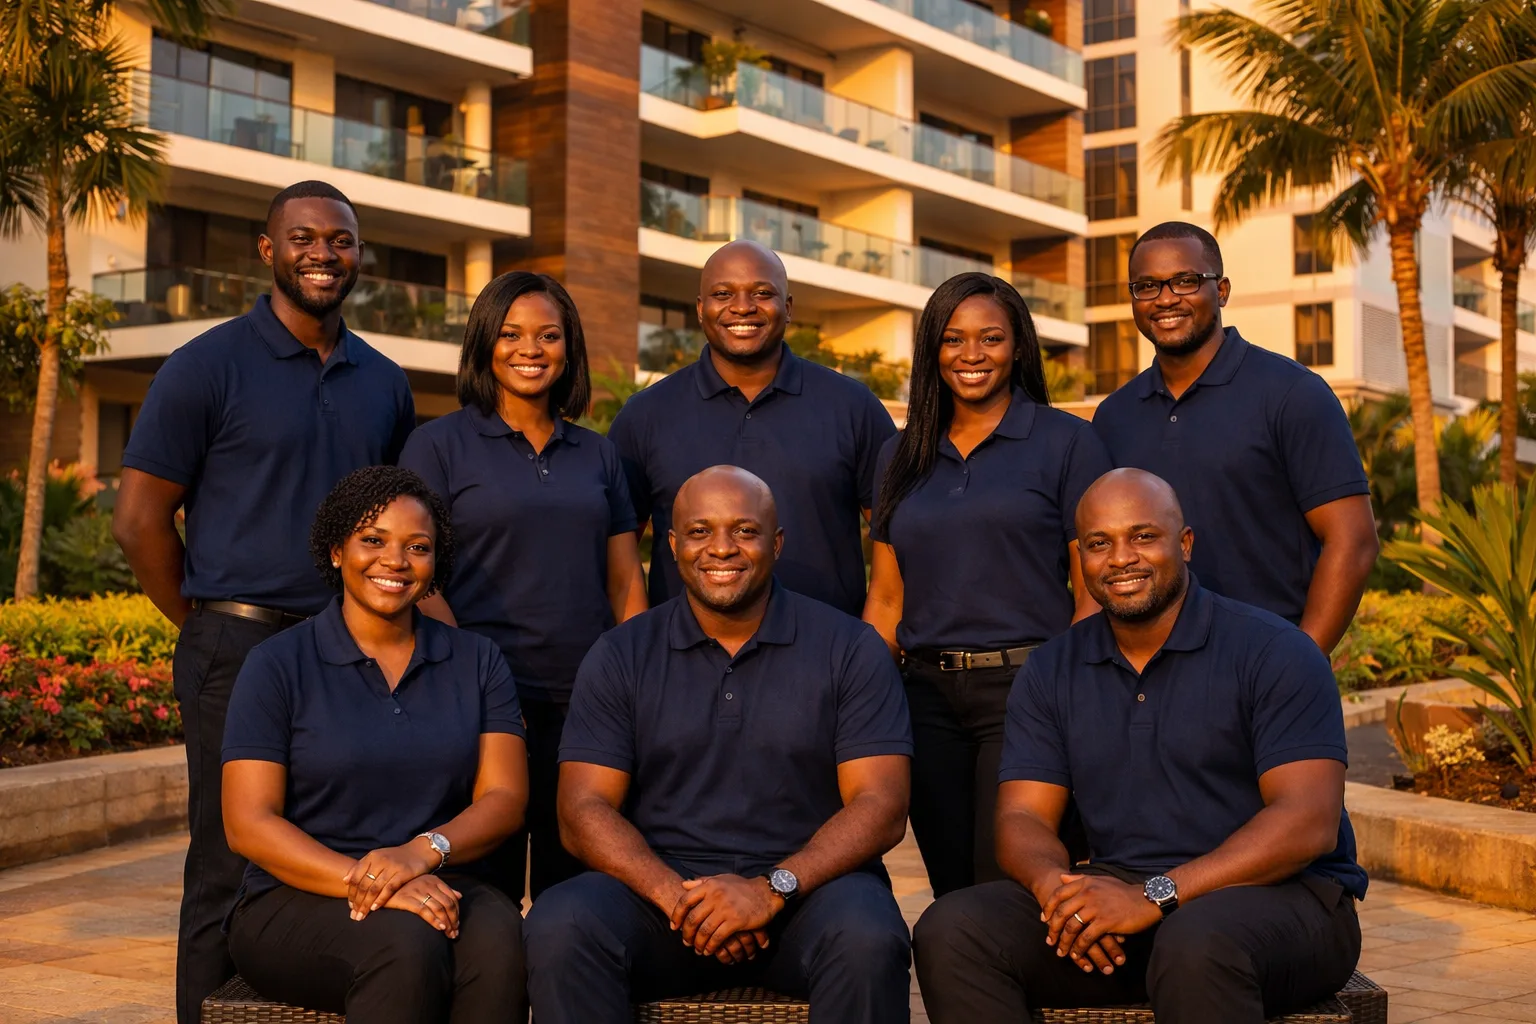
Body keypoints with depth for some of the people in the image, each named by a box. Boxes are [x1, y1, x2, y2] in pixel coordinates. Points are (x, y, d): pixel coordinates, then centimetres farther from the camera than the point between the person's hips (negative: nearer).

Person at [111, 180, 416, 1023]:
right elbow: (140, 518, -2)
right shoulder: (207, 368, -2)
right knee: (231, 878, 0)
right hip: (242, 654, -5)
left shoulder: (384, 383, 14)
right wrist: (212, 628, -1)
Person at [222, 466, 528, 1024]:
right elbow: (248, 825, -4)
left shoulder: (477, 662, 12)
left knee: (499, 940, -33)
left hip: (440, 888, 2)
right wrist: (362, 880, -20)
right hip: (298, 902, -2)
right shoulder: (278, 665, 3)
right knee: (405, 943, -36)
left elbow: (504, 799, 3)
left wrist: (424, 852, -18)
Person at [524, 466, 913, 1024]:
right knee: (559, 927, -29)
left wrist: (773, 888, -18)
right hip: (661, 883, 1)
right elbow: (585, 809, 2)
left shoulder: (850, 648, 5)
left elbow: (881, 807, -3)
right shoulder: (621, 655, 9)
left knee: (866, 938, -34)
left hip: (804, 883, -1)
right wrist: (675, 895, -16)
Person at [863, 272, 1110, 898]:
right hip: (928, 695, 4)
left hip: (1026, 688, -4)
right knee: (951, 893, 8)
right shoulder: (901, 457, 14)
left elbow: (1093, 590, -2)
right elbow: (885, 598, 14)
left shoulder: (1066, 442, 1)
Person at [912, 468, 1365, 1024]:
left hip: (1278, 894, -4)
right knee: (950, 931, -18)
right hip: (1117, 891, 5)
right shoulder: (1051, 672, 10)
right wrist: (1057, 887, -20)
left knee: (1196, 946, -40)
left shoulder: (1273, 652, -6)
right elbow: (1022, 817, 5)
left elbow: (1308, 822, -15)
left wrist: (1156, 895, -24)